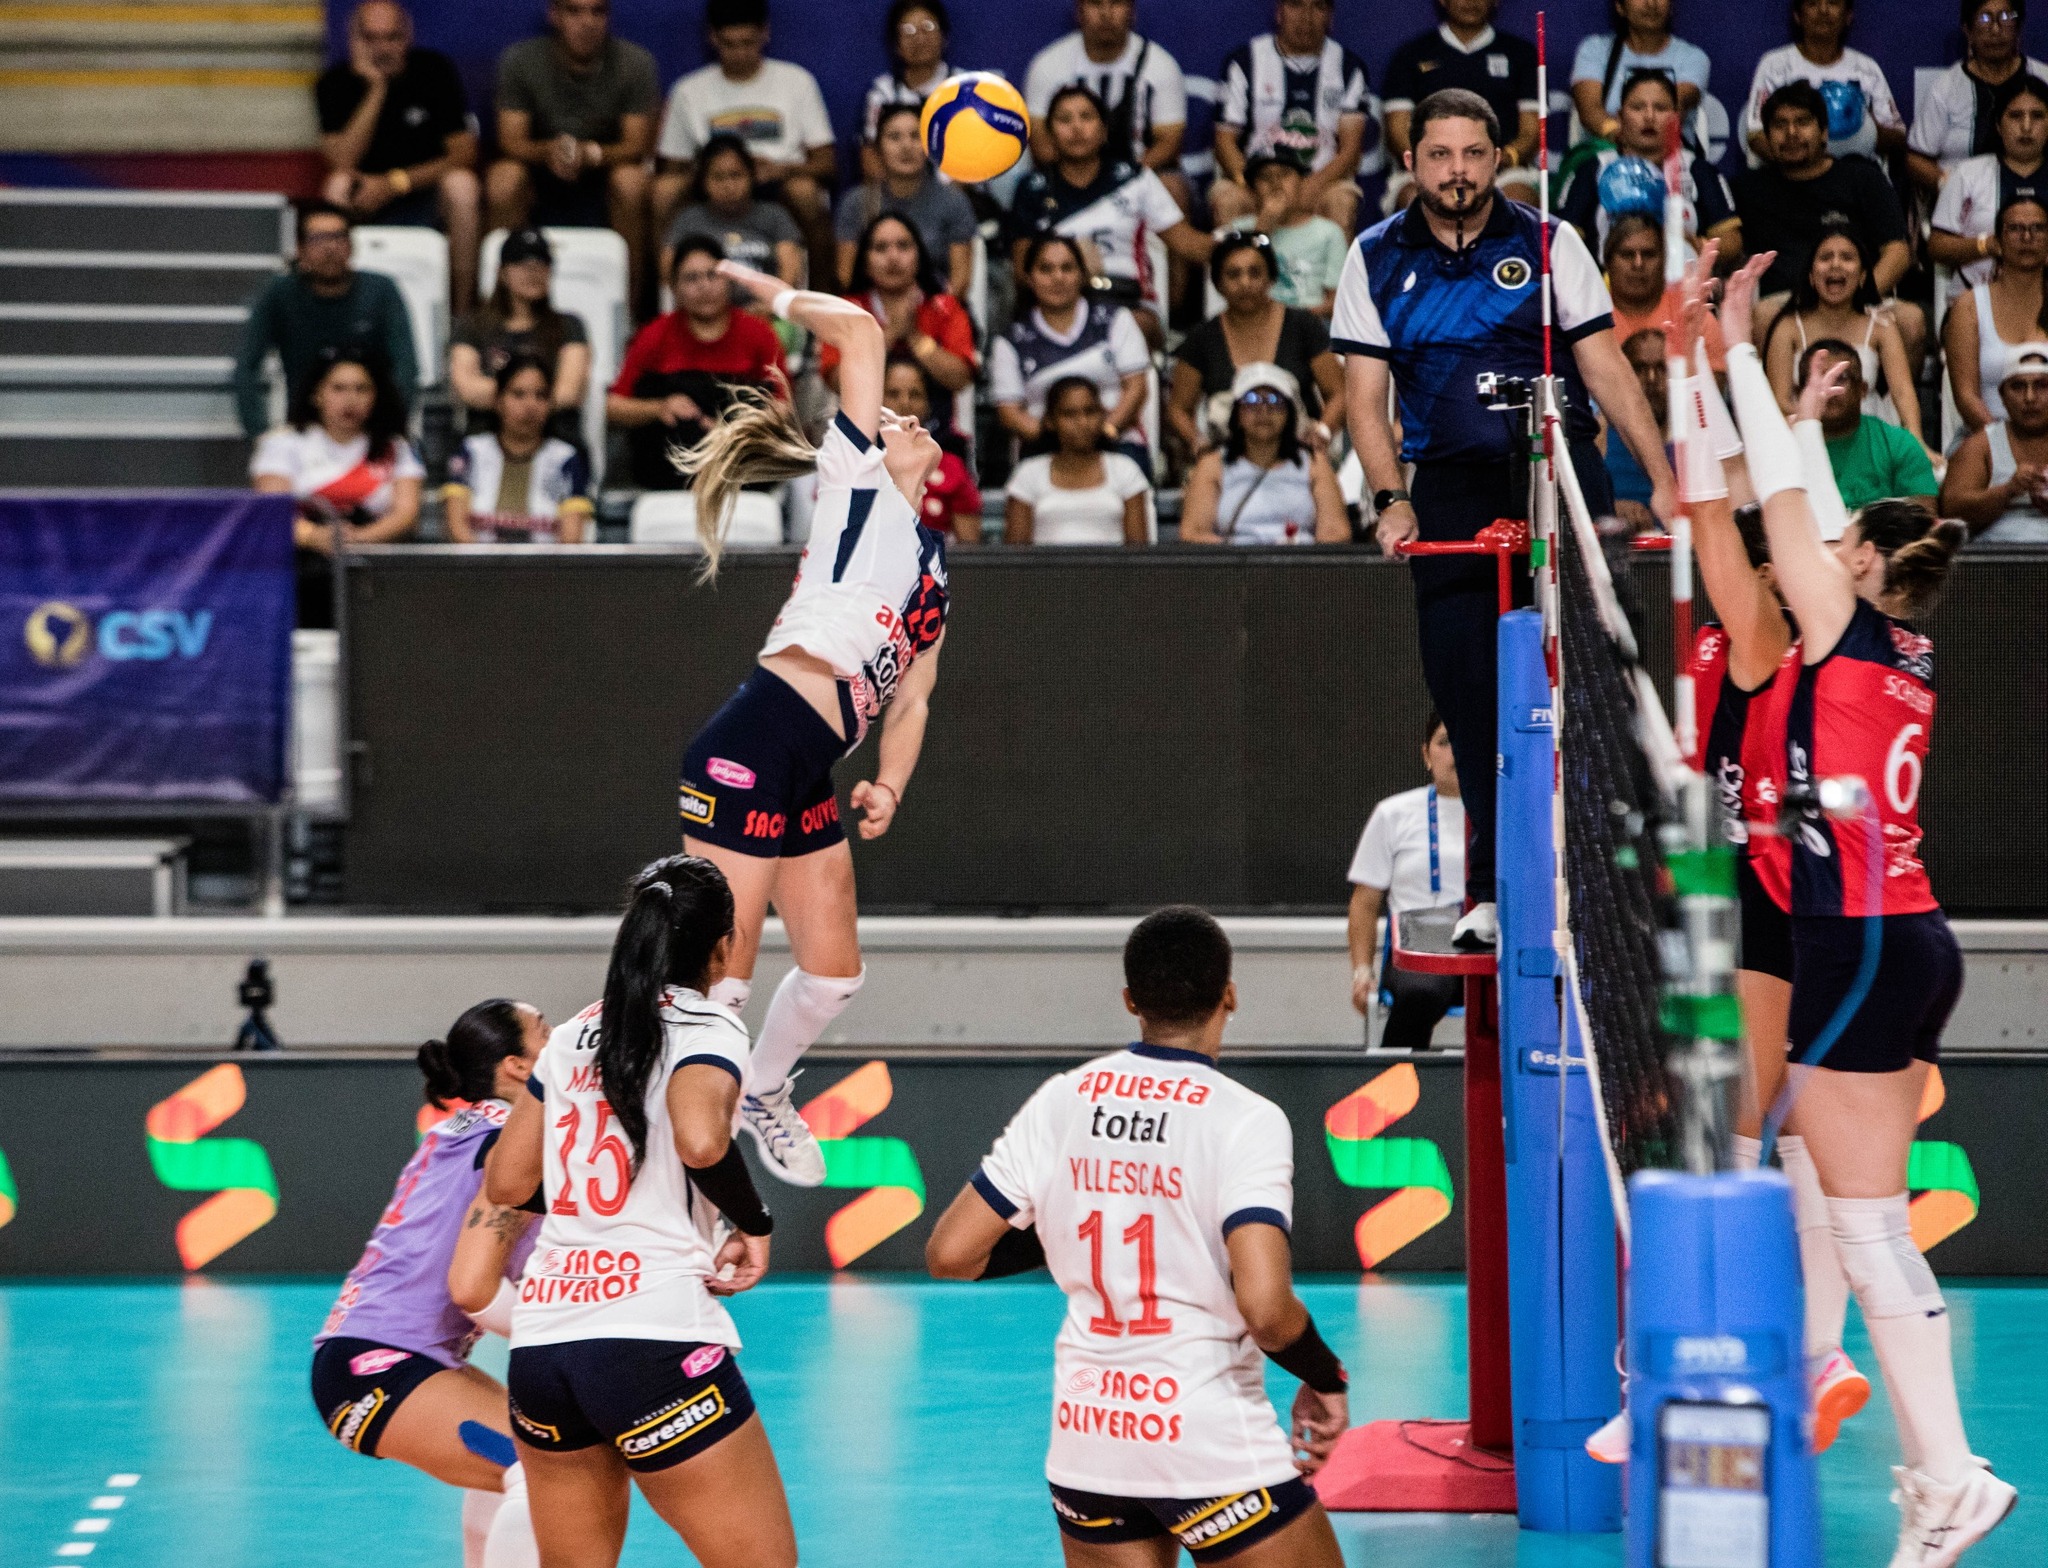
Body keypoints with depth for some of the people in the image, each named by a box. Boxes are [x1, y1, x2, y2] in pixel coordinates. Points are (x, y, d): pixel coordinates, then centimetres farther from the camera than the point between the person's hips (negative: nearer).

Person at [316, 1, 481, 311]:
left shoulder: (435, 70, -7)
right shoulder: (335, 83, -6)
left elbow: (464, 155, -12)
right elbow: (342, 163, -19)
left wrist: (396, 183, -21)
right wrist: (376, 90, -22)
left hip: (429, 192, 0)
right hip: (369, 198, 1)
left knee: (460, 185, -32)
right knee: (338, 185, -31)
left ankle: (463, 310, -24)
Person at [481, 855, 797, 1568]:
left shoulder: (574, 1035, 16)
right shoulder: (708, 1028, -2)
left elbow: (505, 1181, 20)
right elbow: (700, 1140, -22)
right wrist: (754, 1224, -5)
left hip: (541, 1338, 7)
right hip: (656, 1342, -7)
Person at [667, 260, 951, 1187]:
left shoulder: (933, 567, 25)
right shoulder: (857, 484, 4)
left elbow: (911, 695, 24)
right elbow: (860, 333, -1)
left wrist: (889, 786, 9)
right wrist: (777, 295, 12)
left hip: (810, 782, 9)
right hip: (752, 751, -8)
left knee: (833, 973, 14)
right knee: (722, 969, -8)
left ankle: (763, 1094, 38)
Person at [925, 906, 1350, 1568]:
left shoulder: (1060, 1101, 2)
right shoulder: (1246, 1120, -13)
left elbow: (950, 1254, 4)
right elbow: (1264, 1304, -22)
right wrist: (1326, 1380, -3)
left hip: (1085, 1435, 5)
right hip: (1210, 1443, -5)